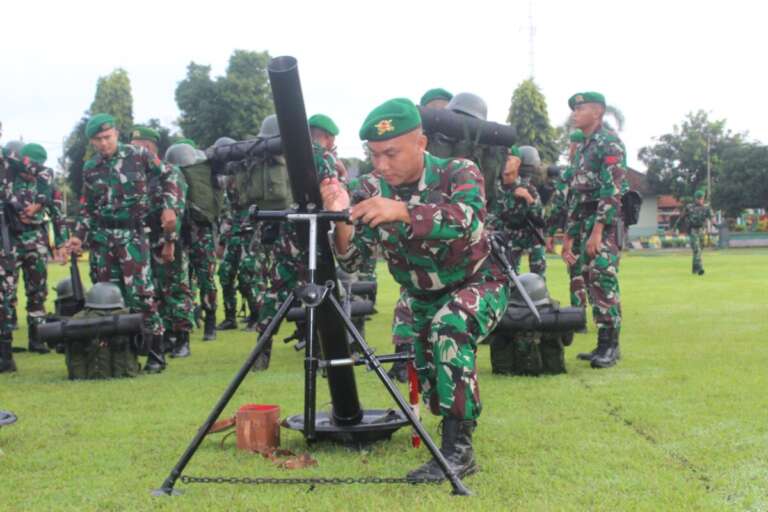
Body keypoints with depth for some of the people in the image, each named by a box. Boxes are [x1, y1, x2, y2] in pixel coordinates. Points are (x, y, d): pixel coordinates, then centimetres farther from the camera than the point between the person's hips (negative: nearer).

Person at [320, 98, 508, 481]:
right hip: (418, 295, 5)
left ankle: (458, 446, -27)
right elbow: (350, 262, -17)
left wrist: (403, 211, -57)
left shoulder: (457, 174, -22)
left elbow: (466, 219, -43)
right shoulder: (370, 189, -13)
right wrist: (342, 217, -37)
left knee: (449, 327, -33)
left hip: (476, 286, -5)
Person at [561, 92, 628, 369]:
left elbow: (612, 190, -18)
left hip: (606, 223, -9)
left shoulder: (609, 142, -7)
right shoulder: (585, 148, 21)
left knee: (603, 281, -12)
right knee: (591, 282, 8)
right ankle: (603, 344, 13)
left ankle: (610, 345, -8)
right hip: (587, 223, 9)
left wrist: (597, 230, -24)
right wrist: (569, 236, 19)